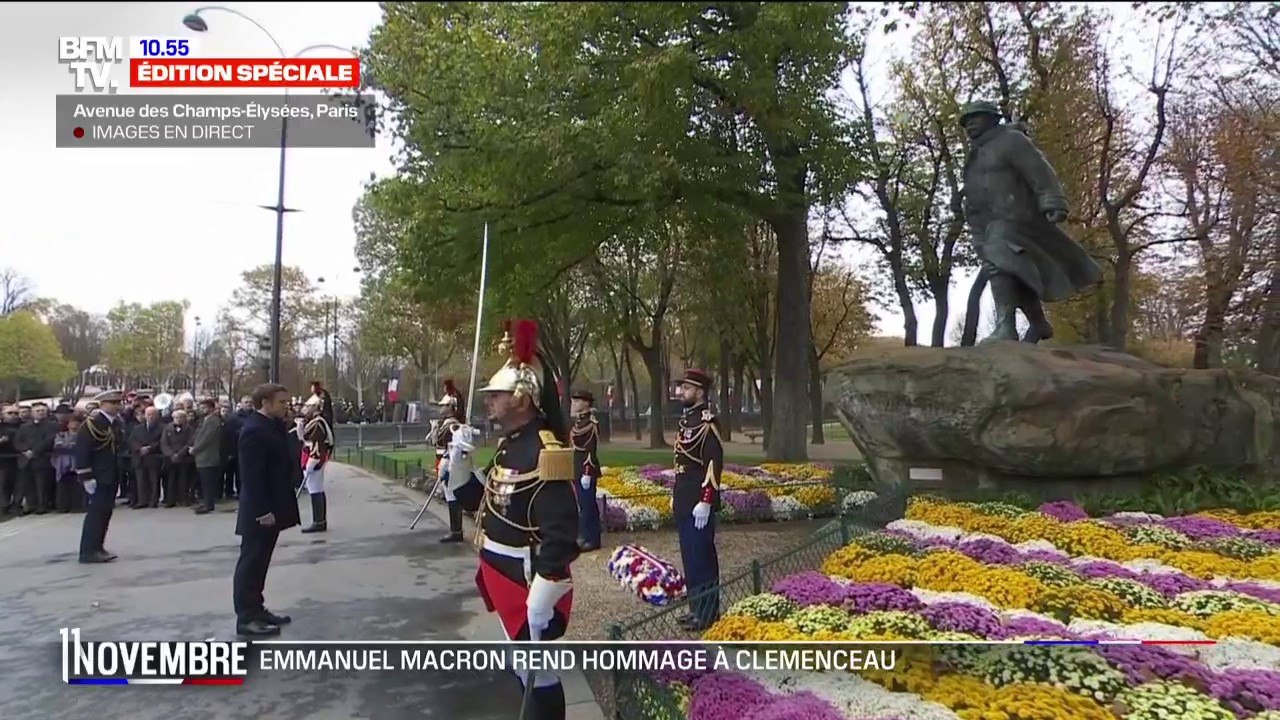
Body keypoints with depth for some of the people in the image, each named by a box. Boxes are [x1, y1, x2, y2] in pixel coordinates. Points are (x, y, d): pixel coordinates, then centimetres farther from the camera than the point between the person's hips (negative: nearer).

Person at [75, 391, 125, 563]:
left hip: (111, 476, 8)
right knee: (96, 511, -7)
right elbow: (82, 451, -17)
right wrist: (87, 477, -20)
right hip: (98, 476, -8)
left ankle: (97, 547, 21)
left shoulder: (116, 423, 11)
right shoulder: (91, 424, -14)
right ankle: (88, 551, -3)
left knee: (105, 511, 12)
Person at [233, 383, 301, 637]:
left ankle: (256, 609, 26)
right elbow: (252, 477, -23)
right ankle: (246, 618, 7)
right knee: (251, 561, -1)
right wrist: (262, 511, -23)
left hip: (272, 508, 10)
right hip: (260, 512, -9)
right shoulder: (254, 431, -20)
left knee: (259, 561, 17)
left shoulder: (273, 425, 9)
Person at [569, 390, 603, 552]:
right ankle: (589, 537, 23)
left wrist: (587, 473, -22)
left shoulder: (590, 423, -16)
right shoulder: (578, 421, 14)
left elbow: (590, 450, -20)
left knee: (587, 505, -4)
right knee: (584, 505, 14)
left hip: (586, 471, -10)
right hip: (577, 471, 10)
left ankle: (592, 540, 3)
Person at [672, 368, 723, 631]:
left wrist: (705, 502, -24)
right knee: (691, 557, 15)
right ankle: (697, 608, 25)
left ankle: (707, 614, 6)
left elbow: (714, 464, -21)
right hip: (684, 503, 10)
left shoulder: (707, 422, -15)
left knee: (701, 558, -3)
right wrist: (676, 496, 21)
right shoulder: (686, 419, 13)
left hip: (699, 504, -10)